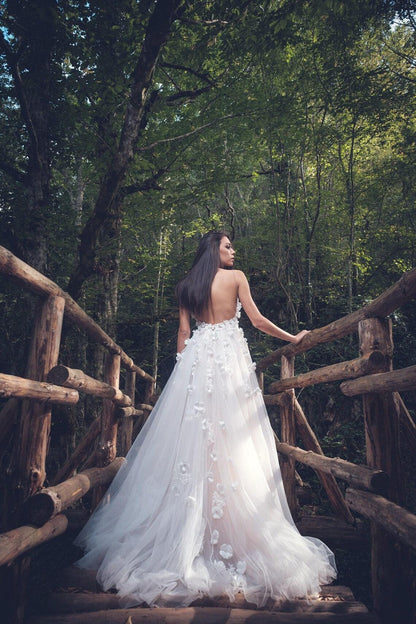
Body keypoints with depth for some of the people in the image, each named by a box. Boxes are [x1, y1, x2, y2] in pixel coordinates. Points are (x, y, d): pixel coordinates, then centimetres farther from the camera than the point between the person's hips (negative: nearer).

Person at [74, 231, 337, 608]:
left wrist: (184, 368, 15)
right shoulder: (236, 277, 4)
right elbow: (258, 320, 2)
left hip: (197, 356, 4)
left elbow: (183, 331, 10)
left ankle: (184, 534, 12)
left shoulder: (188, 285, 13)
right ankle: (235, 529, 4)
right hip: (230, 355, -3)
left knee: (191, 437, 5)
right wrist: (293, 338, 13)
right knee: (232, 440, -2)